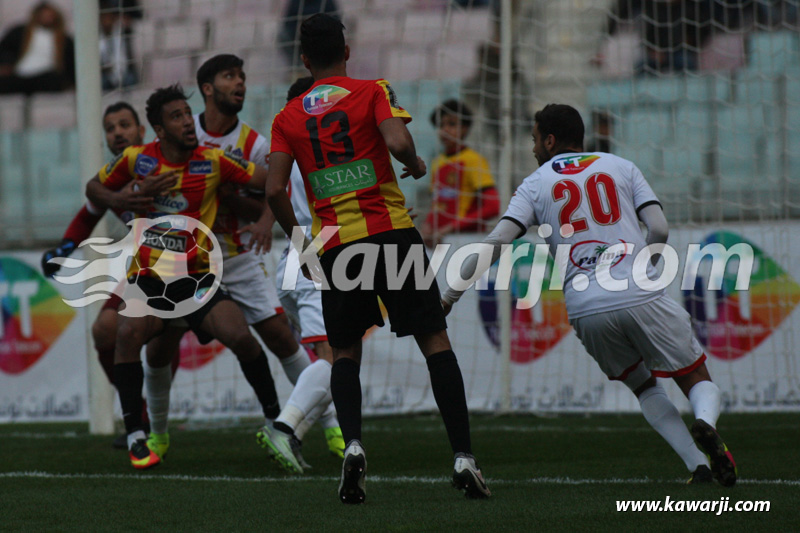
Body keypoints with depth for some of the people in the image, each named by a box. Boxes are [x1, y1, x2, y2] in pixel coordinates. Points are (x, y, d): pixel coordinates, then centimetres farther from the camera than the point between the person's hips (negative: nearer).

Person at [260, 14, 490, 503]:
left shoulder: (288, 118, 9)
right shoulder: (372, 92, 2)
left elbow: (275, 190, 1)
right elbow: (397, 142, -17)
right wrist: (416, 164, 5)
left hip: (335, 246, 2)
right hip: (391, 232, -2)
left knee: (345, 352, 15)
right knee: (435, 340, 4)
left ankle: (353, 444, -10)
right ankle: (464, 457, -4)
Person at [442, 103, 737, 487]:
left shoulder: (535, 186, 12)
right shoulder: (620, 168, 16)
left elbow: (497, 242, 0)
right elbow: (659, 229, 5)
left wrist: (450, 295, 5)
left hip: (586, 309, 0)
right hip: (641, 297, 0)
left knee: (644, 387, 22)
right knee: (697, 381, 13)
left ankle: (697, 464, 2)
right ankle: (705, 422, -24)